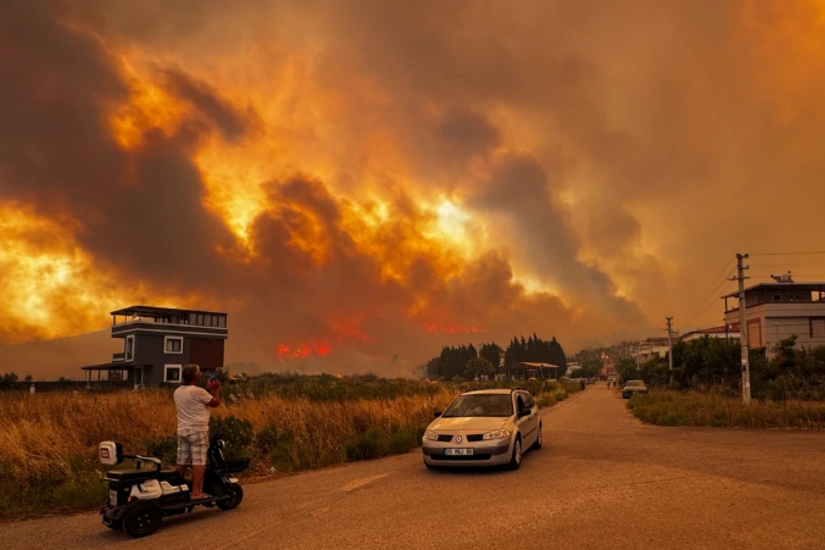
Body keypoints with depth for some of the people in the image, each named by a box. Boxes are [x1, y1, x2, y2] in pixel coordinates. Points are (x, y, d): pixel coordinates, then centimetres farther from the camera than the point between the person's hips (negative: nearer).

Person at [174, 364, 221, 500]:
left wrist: (208, 389, 24)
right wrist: (215, 389, 9)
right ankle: (196, 492, -6)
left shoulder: (177, 392, 10)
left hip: (182, 430, 8)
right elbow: (215, 402, -6)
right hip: (197, 430, -8)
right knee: (198, 462, -5)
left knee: (182, 462, 11)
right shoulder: (198, 391, -14)